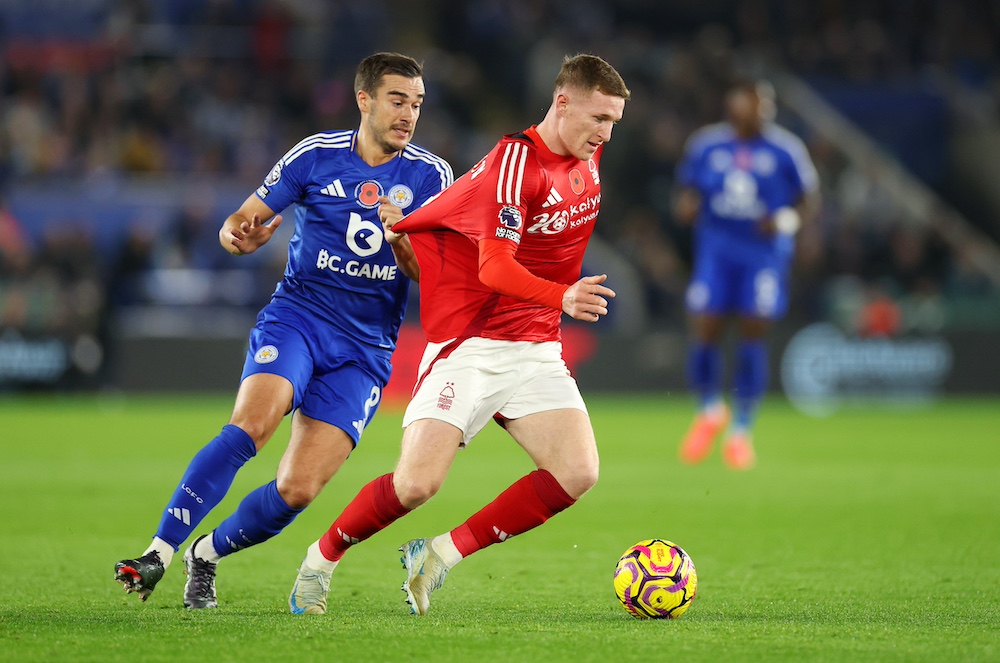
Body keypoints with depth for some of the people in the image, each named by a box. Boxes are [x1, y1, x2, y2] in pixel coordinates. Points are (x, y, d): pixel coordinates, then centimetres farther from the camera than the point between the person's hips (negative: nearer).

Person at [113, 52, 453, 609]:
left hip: (367, 349, 1)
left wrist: (401, 236, -24)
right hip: (297, 315, -1)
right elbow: (240, 223, 5)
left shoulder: (430, 175, 1)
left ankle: (207, 555, 16)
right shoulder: (316, 156, -1)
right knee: (251, 425, -30)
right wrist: (240, 234, -19)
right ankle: (159, 553, -29)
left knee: (298, 491, -10)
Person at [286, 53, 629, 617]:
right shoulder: (514, 161, -17)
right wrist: (562, 298, -40)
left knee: (578, 472, -14)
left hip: (536, 348, 7)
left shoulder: (589, 159, 8)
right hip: (468, 346, -7)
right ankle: (322, 559, 12)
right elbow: (494, 266, -27)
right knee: (418, 484, -17)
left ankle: (442, 554, 0)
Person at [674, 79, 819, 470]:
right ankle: (710, 412, 22)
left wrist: (785, 219, -13)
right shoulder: (705, 145, 5)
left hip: (764, 252, -1)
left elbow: (808, 200, 6)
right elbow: (689, 190, 16)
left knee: (753, 335, -6)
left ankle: (741, 431, 8)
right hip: (716, 250, 1)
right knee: (704, 333, -6)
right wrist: (685, 207, -7)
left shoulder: (785, 151, 0)